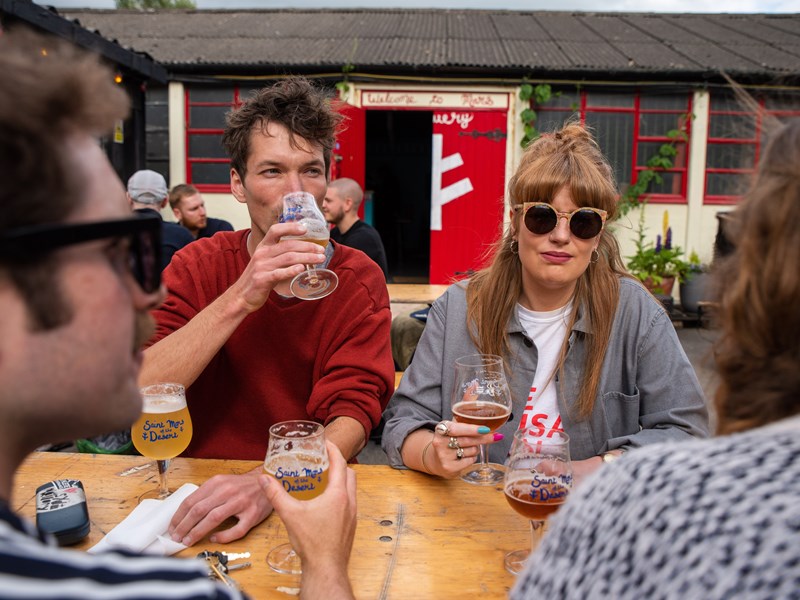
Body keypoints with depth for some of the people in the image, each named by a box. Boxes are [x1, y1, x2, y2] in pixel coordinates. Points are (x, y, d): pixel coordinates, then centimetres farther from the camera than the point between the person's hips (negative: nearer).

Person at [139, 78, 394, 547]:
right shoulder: (198, 265, 0)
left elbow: (353, 417, -12)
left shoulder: (358, 280, -3)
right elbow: (135, 397, -12)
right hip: (198, 488, 1)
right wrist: (239, 299, -23)